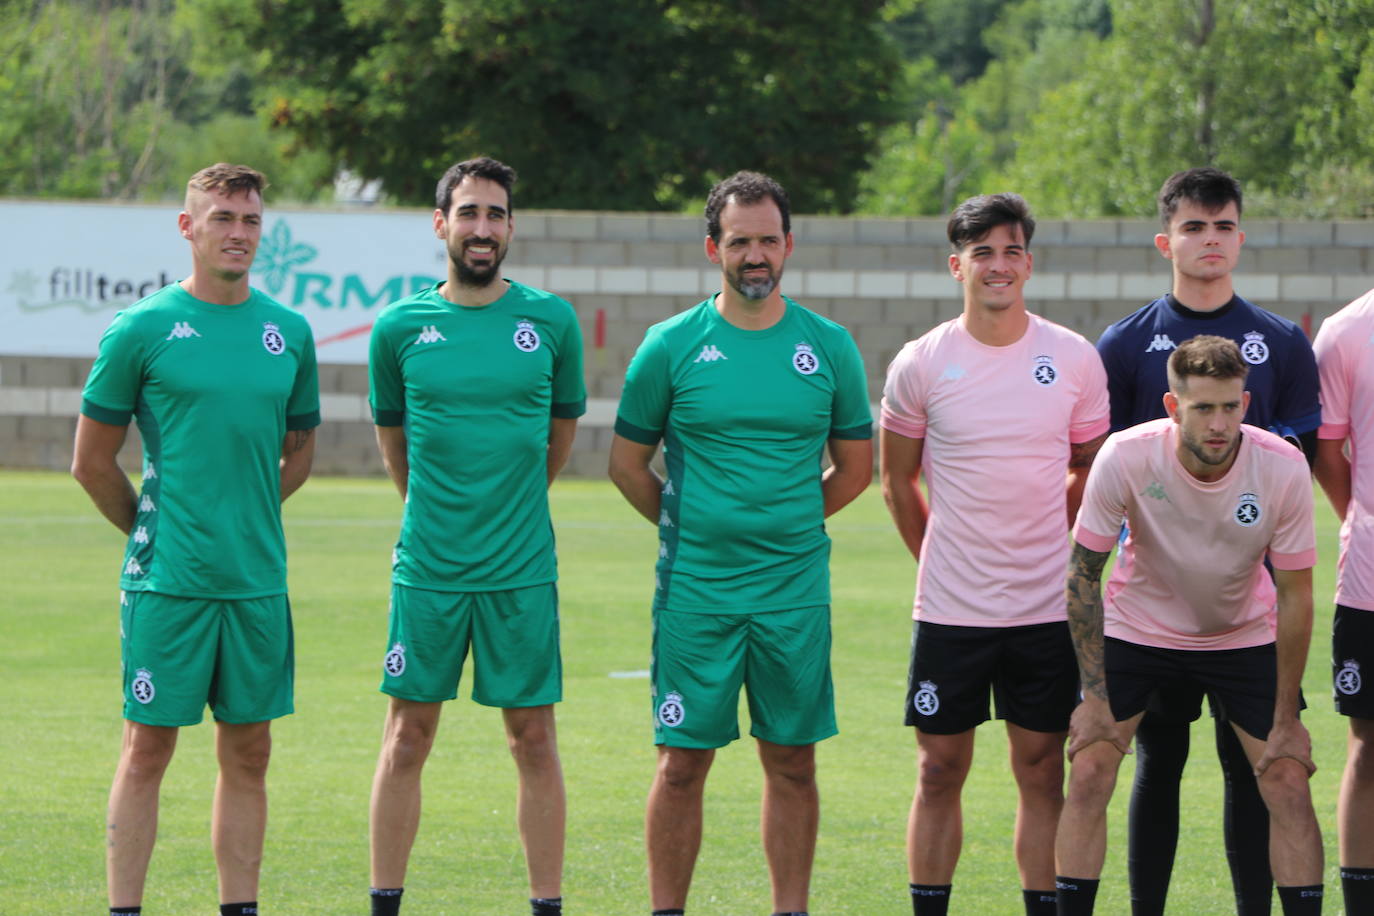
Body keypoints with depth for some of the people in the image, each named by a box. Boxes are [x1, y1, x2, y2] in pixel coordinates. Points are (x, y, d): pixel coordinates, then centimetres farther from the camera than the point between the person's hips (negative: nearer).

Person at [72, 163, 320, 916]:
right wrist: (153, 529, 7)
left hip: (258, 581, 4)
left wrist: (244, 521, 13)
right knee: (148, 748, -1)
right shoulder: (142, 329, -4)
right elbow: (91, 462, 1)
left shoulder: (289, 332, 8)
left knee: (248, 753, 7)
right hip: (166, 583, -4)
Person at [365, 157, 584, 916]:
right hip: (426, 567, 0)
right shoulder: (401, 327, 0)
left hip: (522, 569, 0)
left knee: (533, 739, 2)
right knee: (408, 736, 4)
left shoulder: (550, 321, 0)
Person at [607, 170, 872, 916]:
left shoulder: (828, 348, 4)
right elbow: (627, 463, 8)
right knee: (682, 763, 0)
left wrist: (787, 524, 9)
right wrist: (691, 529, 7)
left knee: (792, 762, 5)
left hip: (796, 593, 1)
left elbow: (855, 468, 14)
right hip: (694, 593, -1)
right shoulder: (672, 345, 0)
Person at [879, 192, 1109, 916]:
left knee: (1041, 769, 4)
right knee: (940, 769, 3)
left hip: (1047, 606, 1)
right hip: (949, 608, -1)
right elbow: (897, 482, 10)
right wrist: (938, 561, 11)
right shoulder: (921, 364, -2)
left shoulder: (1076, 360, 1)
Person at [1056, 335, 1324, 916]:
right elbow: (1083, 573, -15)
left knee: (1288, 784, -8)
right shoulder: (1126, 458, -26)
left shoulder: (1283, 468, -24)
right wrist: (1095, 697, -15)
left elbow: (1294, 595, -14)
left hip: (1245, 636, 1)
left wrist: (1286, 721, -11)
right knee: (1089, 774, -11)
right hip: (1136, 628, -1)